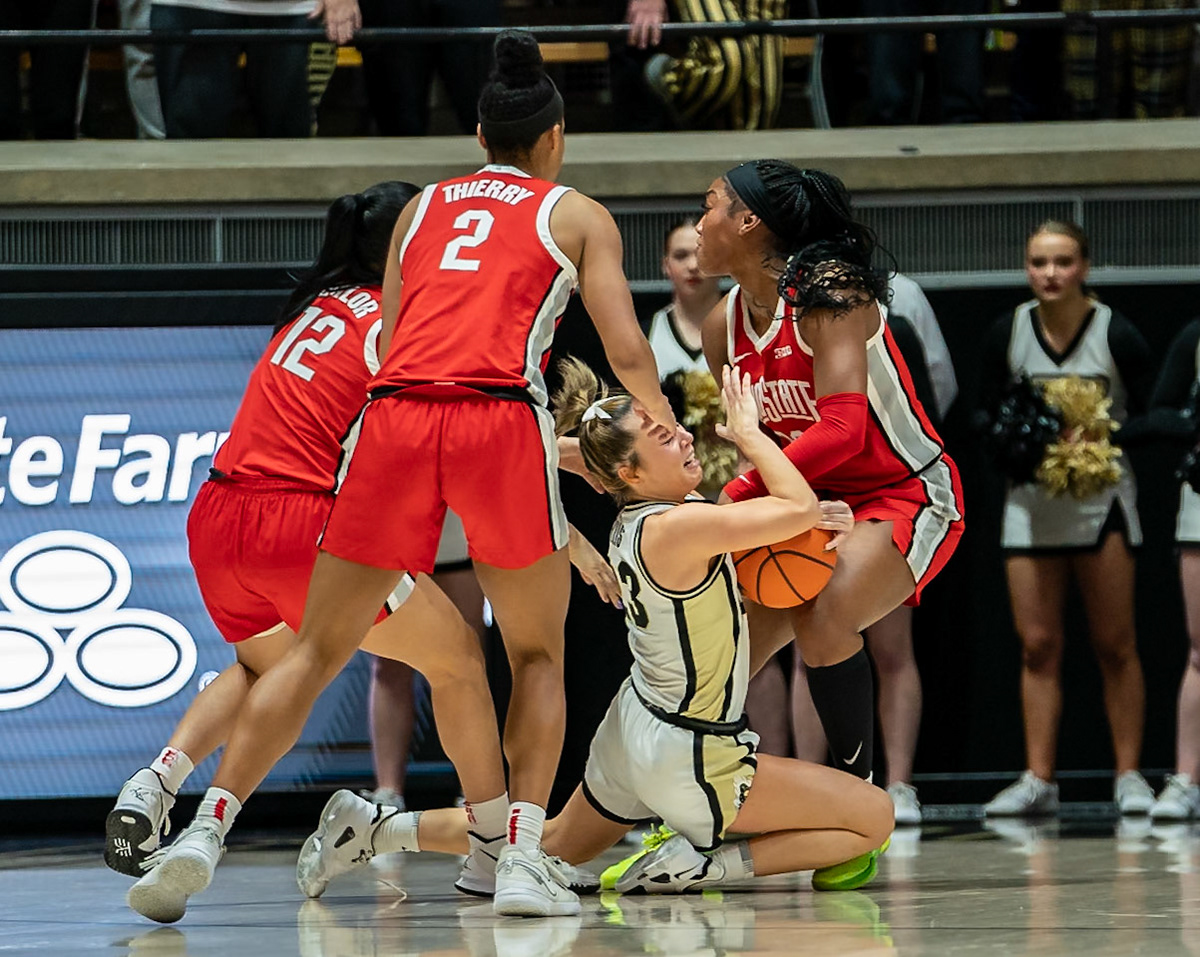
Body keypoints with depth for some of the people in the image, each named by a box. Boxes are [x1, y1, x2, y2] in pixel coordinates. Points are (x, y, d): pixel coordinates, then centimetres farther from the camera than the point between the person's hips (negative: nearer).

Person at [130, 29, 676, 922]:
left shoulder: (421, 208, 27)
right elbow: (628, 353, 10)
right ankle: (520, 852, -1)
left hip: (395, 413, 2)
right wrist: (668, 431, 29)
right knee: (538, 652, 14)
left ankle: (211, 823, -2)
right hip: (501, 418, -2)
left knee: (318, 650, 10)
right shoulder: (579, 215, 19)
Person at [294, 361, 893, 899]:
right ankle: (698, 866, -12)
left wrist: (814, 518, -2)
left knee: (557, 845, 33)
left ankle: (374, 828, 25)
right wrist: (747, 431, -15)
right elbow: (799, 507, -29)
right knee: (873, 818, -4)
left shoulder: (633, 521, 2)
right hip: (688, 759, -9)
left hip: (632, 735, 9)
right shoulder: (674, 528, -25)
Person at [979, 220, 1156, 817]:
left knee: (1115, 646, 0)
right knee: (1037, 647, 2)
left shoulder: (1116, 335, -7)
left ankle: (1129, 776, 6)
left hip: (1102, 502, -2)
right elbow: (984, 413, 8)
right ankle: (1038, 780, 5)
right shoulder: (1008, 333, 1)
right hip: (1030, 500, 2)